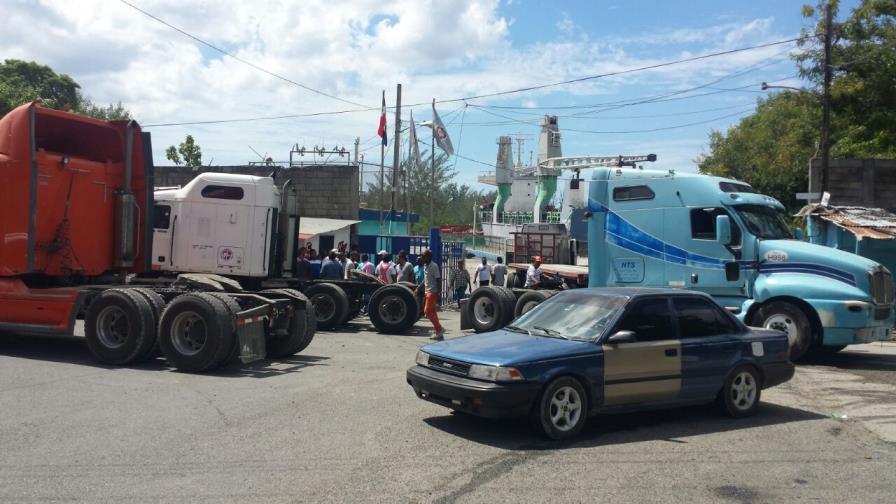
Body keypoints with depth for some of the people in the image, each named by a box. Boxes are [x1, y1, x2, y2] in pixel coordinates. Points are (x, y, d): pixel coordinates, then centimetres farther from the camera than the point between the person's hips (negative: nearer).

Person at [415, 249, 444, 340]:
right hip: (427, 292, 9)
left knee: (428, 311, -11)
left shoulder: (433, 266, -13)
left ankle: (439, 329, -4)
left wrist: (438, 292, -21)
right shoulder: (425, 266, 14)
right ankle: (439, 333, 12)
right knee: (432, 312, 8)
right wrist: (418, 288, 19)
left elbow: (438, 280, -16)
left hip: (432, 292, -9)